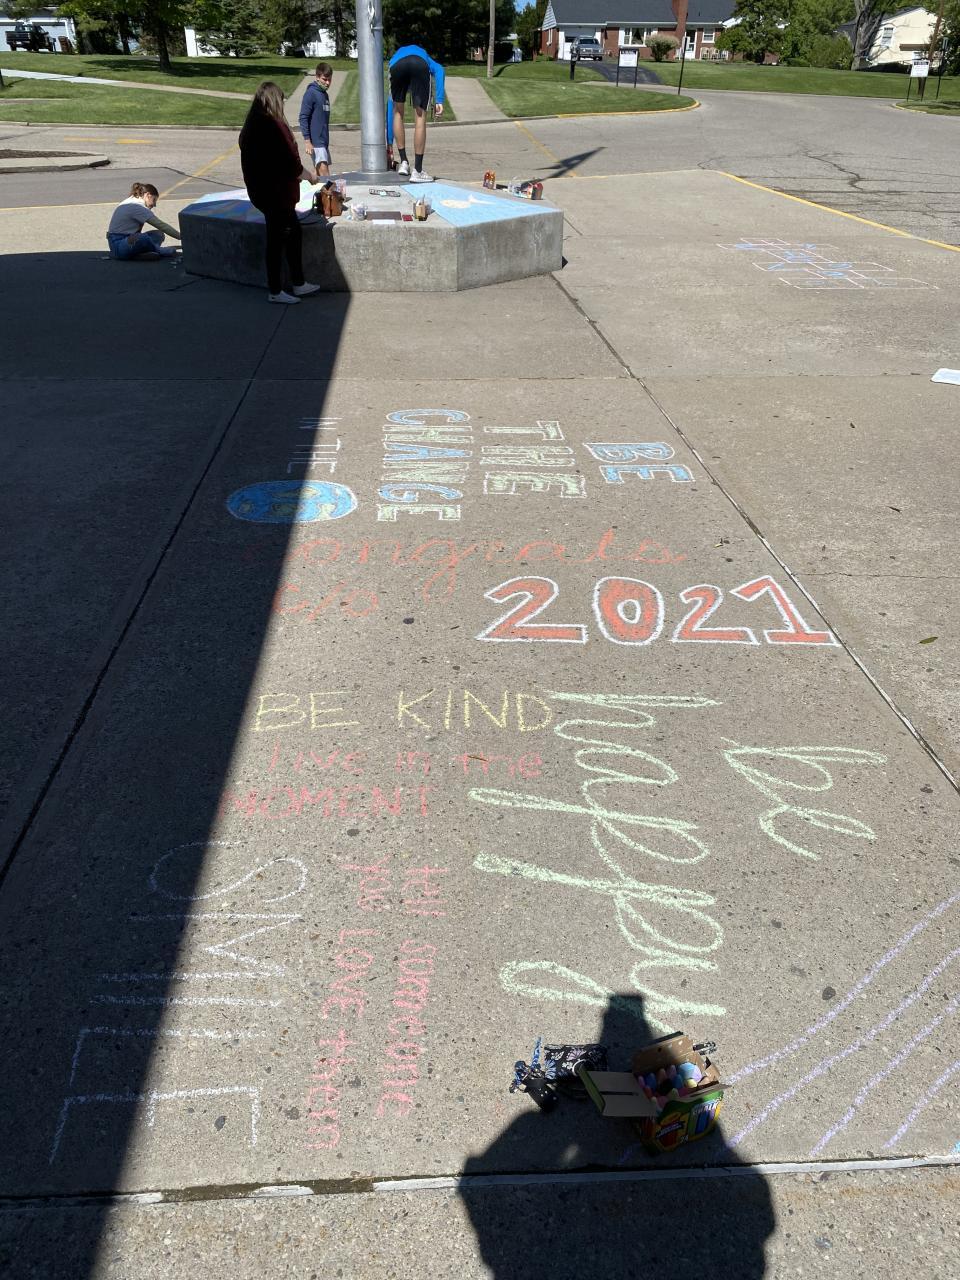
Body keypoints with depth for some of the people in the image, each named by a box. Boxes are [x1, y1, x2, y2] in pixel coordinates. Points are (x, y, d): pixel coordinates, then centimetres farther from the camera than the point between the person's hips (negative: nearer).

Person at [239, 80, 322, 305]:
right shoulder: (275, 126, -18)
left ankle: (298, 284, 23)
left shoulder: (250, 127, 9)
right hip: (277, 193, -9)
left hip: (259, 191, 9)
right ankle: (275, 292, 9)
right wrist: (309, 175, 2)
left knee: (294, 231, 18)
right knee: (277, 240, 0)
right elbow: (291, 164, -18)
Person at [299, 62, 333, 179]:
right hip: (315, 142, -8)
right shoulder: (311, 93, -7)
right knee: (323, 171, -19)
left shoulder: (325, 94, 16)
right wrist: (307, 140, -17)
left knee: (321, 174, 10)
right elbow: (303, 118, -11)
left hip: (324, 141, 8)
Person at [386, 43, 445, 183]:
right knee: (420, 116, 8)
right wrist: (439, 101, 6)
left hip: (397, 66, 2)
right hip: (419, 65, -1)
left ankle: (404, 162, 24)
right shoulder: (425, 57, 43)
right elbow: (439, 70, 14)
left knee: (397, 112, 24)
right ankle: (418, 171, 6)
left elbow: (389, 111, 42)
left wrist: (389, 143, 46)